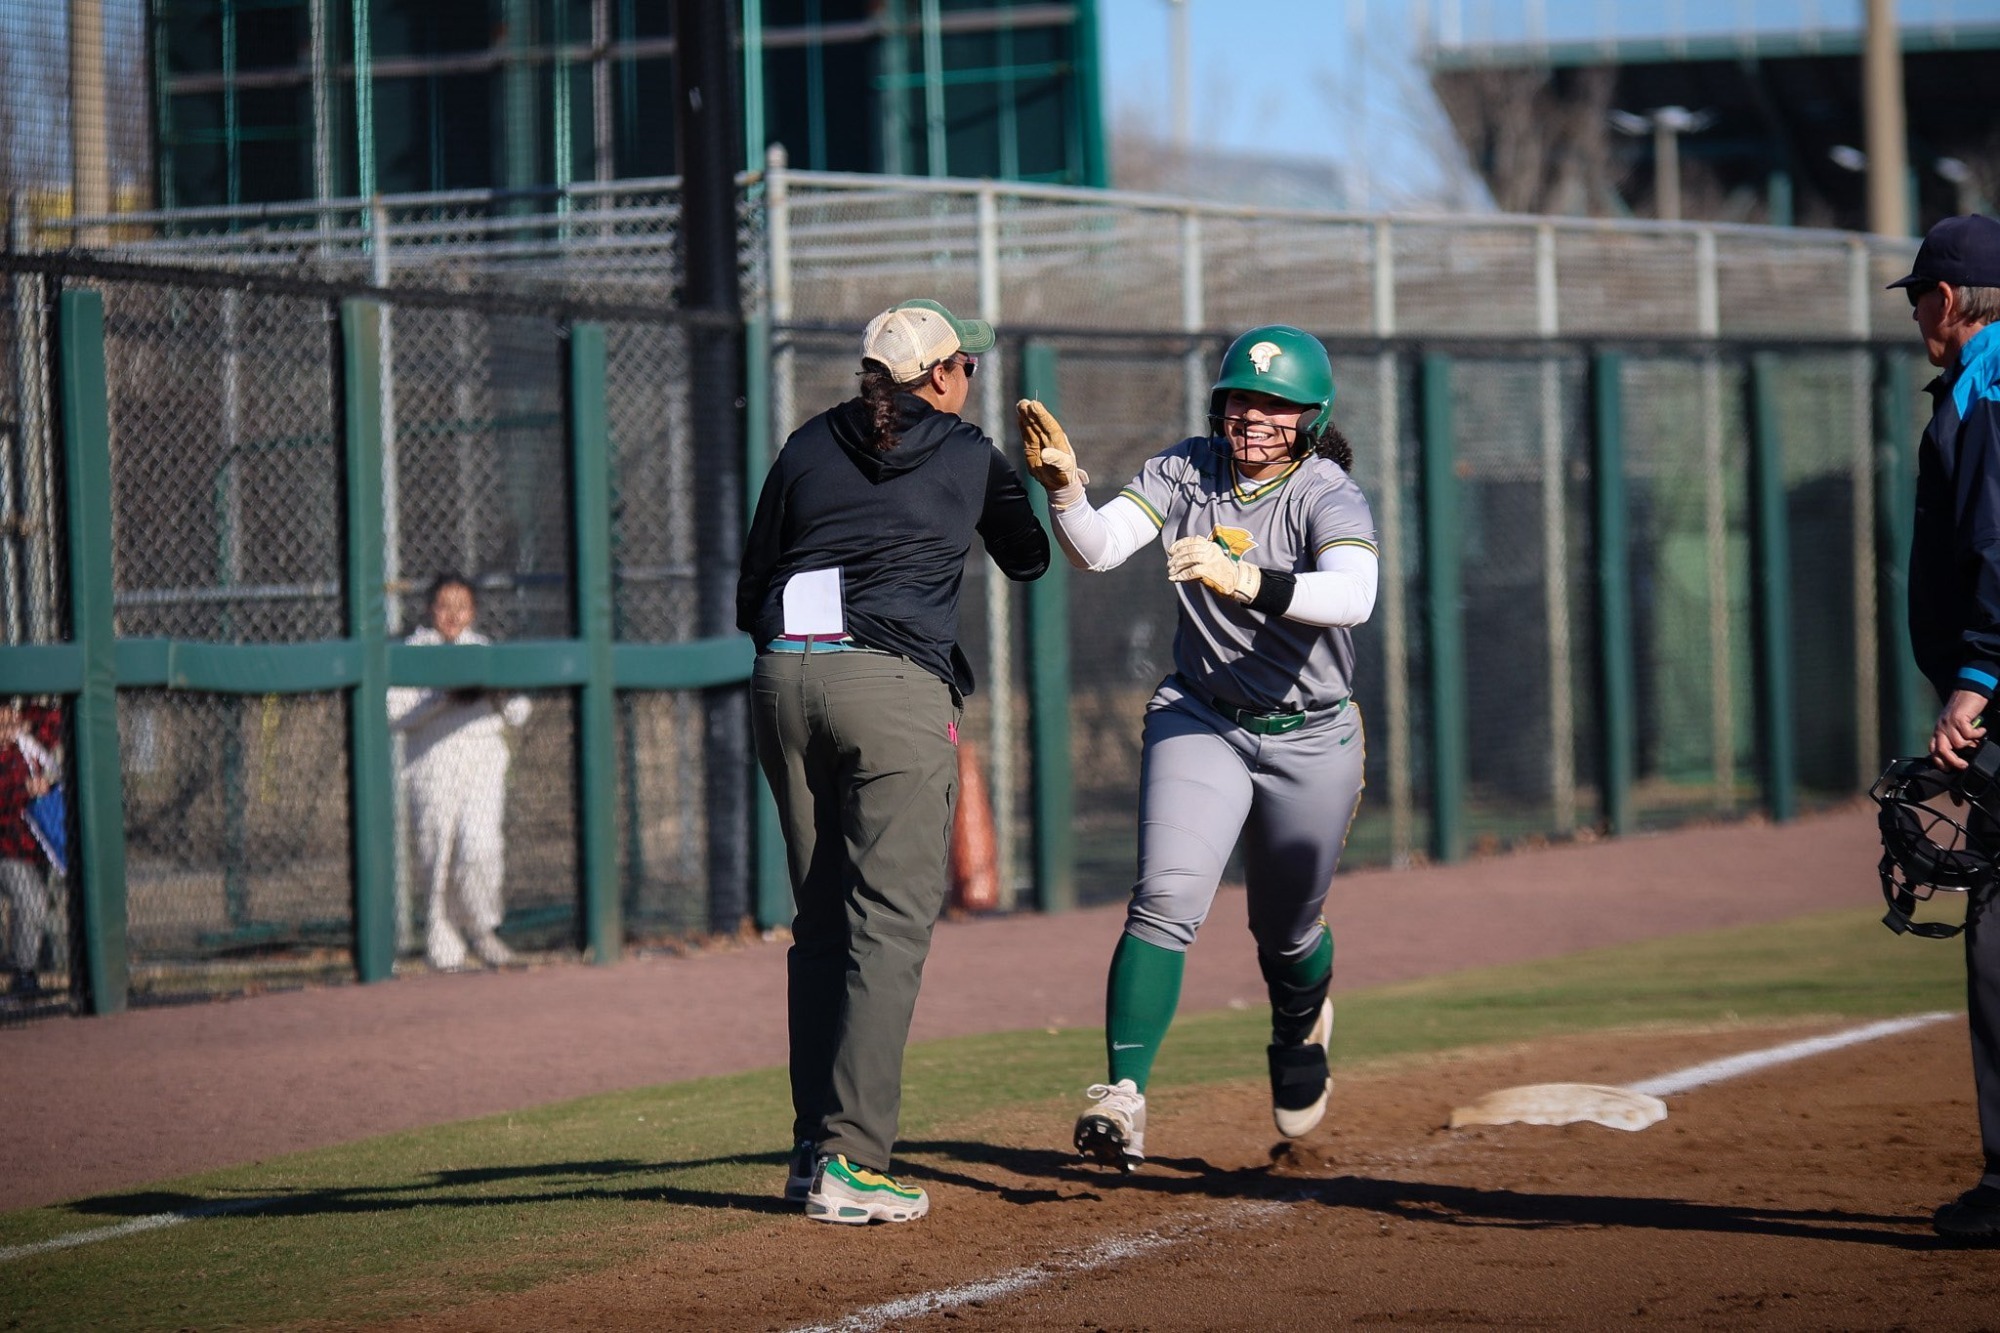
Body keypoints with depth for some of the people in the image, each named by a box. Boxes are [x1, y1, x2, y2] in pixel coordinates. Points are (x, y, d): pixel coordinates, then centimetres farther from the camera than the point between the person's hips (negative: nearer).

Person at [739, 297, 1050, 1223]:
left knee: (820, 919, 14)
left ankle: (813, 1148, 14)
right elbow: (1030, 561, 25)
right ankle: (848, 1163, -14)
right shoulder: (971, 457, 9)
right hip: (892, 684, -5)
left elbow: (751, 595, 14)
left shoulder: (810, 446, 16)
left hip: (784, 674, 5)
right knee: (890, 920, -6)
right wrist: (1044, 478, 40)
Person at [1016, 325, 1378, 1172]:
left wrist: (1241, 580, -50)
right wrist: (1063, 484, -35)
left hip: (1310, 742, -1)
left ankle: (1301, 1030, 51)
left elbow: (1352, 597, -36)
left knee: (1286, 933, 15)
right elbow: (1096, 549, -15)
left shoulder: (1328, 497, -16)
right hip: (1197, 723, 1)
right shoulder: (1185, 472, -4)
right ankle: (1123, 1098, -27)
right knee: (1167, 899, -20)